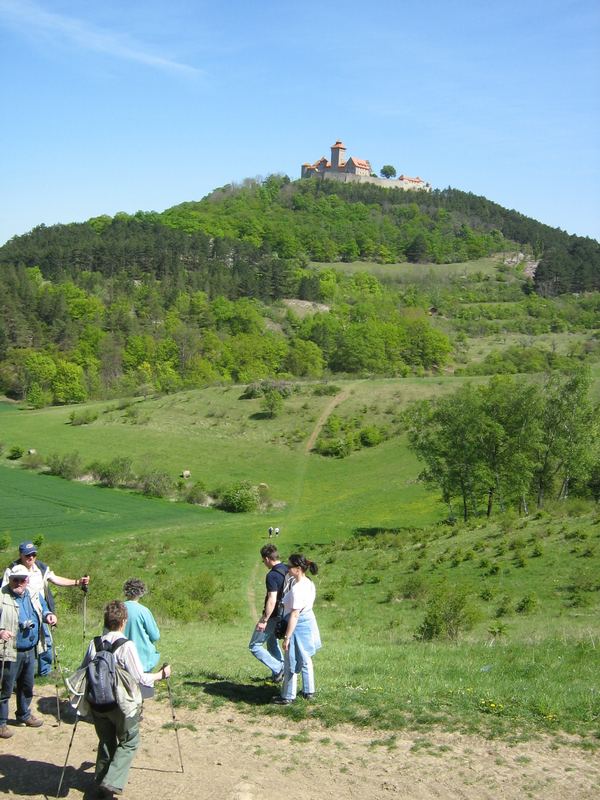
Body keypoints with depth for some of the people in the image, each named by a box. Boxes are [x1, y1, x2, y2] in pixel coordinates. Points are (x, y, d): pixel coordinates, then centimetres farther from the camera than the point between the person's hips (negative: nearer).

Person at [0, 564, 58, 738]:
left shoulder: (34, 595, 4)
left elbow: (43, 609, 20)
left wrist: (48, 615, -1)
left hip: (30, 650, 7)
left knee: (27, 686, 22)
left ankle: (24, 714, 41)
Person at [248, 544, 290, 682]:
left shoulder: (272, 575, -24)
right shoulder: (287, 570, 4)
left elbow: (272, 601, -28)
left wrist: (264, 620, -22)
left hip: (272, 616, -9)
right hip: (283, 614, 9)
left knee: (254, 646, 1)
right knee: (272, 642, 27)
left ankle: (278, 669, -4)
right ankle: (280, 673, 32)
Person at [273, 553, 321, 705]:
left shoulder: (297, 589, -26)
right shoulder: (309, 583, 3)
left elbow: (294, 615, -26)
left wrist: (287, 637, -22)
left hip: (299, 626, -9)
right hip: (309, 622, 10)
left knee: (291, 663, 4)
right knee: (305, 660, 21)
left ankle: (288, 697, 15)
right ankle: (308, 691, 32)